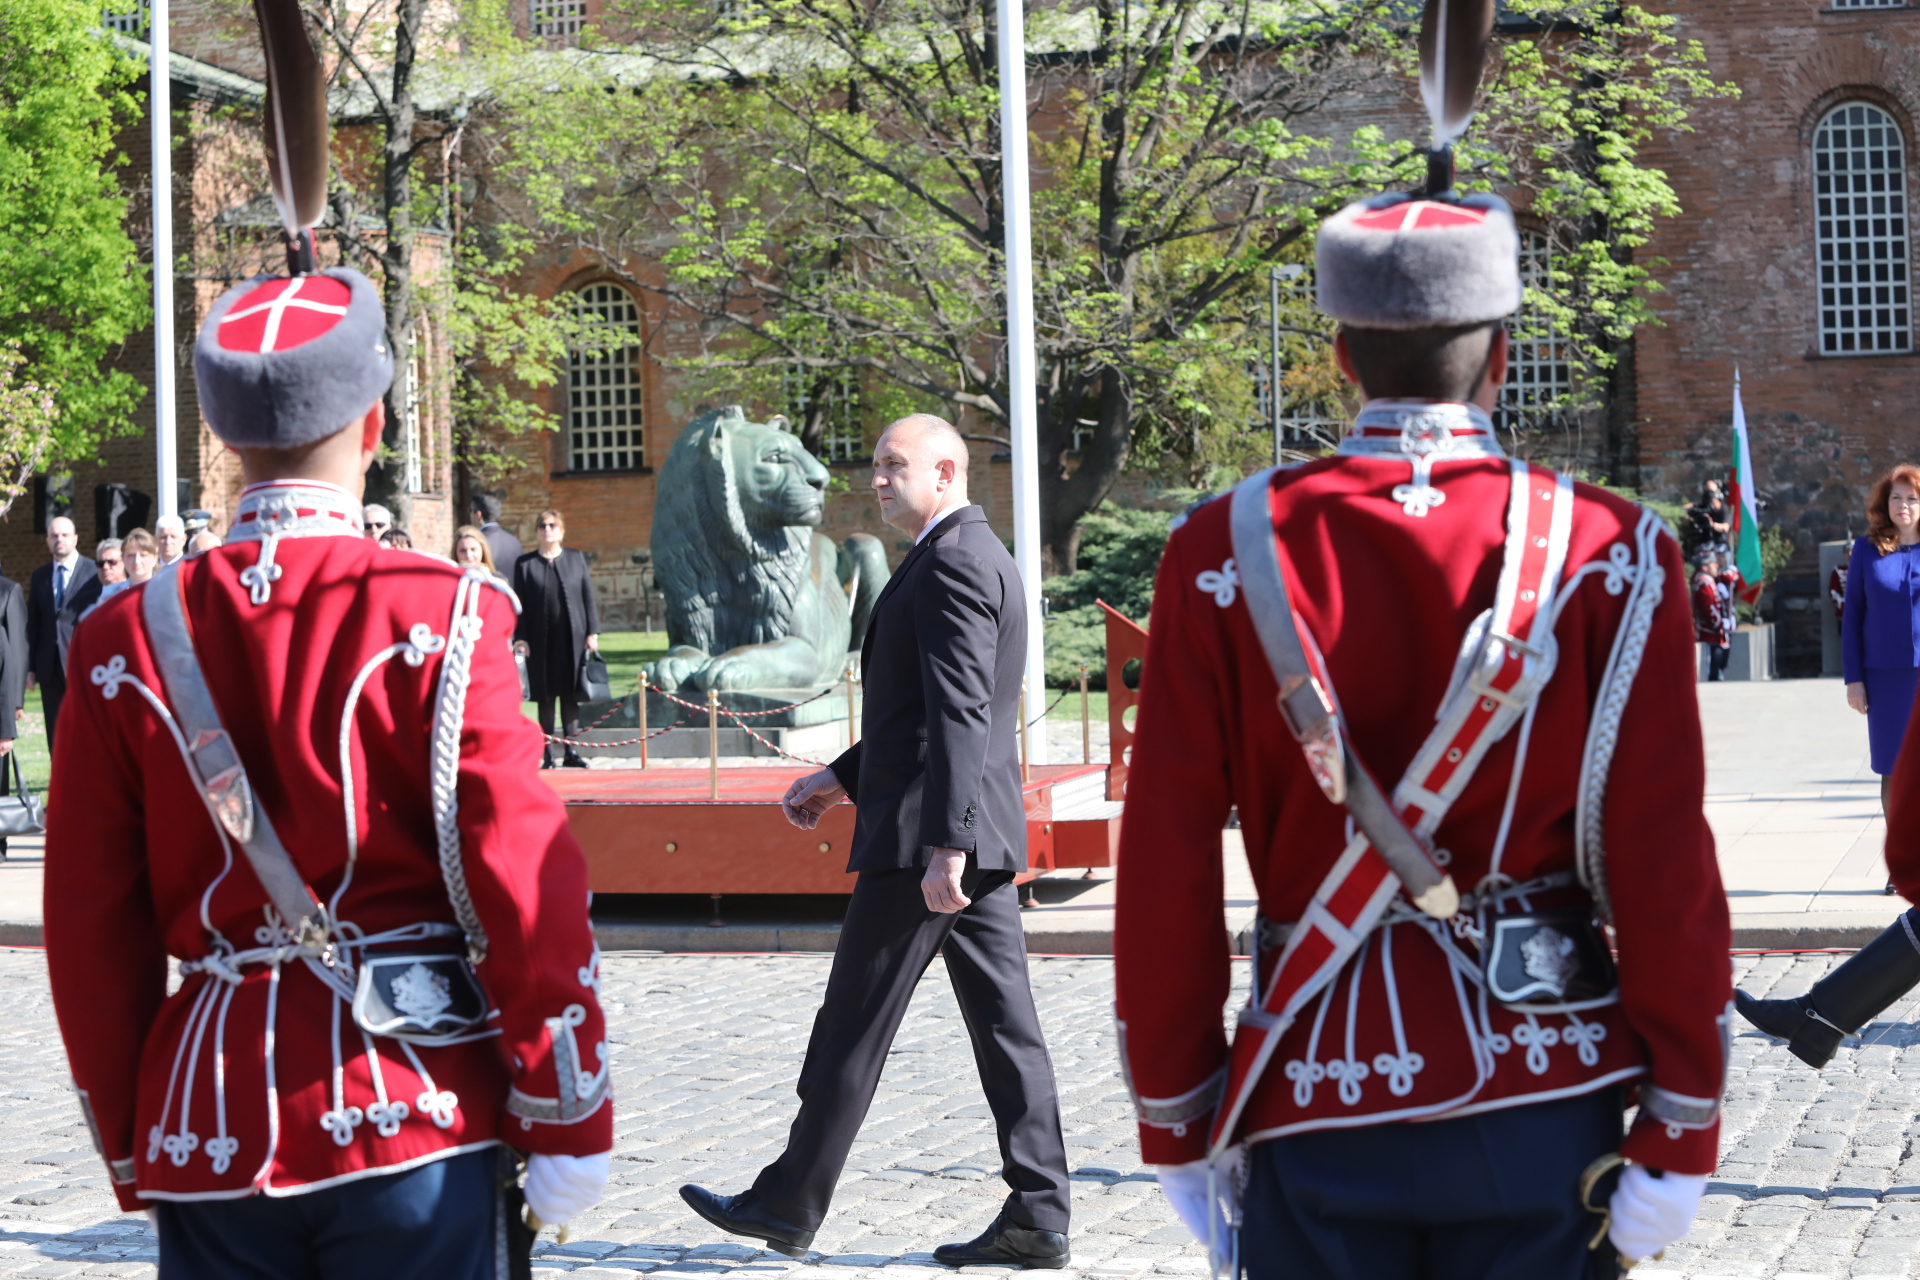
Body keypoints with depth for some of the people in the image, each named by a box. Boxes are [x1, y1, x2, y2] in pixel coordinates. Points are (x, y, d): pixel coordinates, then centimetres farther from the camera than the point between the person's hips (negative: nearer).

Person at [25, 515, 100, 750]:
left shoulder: (94, 572, -2)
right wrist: (30, 667, 6)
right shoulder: (39, 577, 13)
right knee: (56, 739, 7)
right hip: (50, 667, 5)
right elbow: (33, 623, 11)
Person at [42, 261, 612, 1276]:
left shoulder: (127, 642, 1)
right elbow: (528, 885, -10)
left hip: (210, 1126, 3)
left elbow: (91, 932, 5)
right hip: (417, 1114, -3)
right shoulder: (436, 619, -8)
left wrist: (133, 1152, 15)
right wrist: (568, 1124, -1)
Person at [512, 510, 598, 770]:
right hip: (541, 640, -1)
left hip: (572, 638, 1)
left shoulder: (576, 559, 8)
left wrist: (592, 632, 0)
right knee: (545, 696, 2)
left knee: (571, 695, 4)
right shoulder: (525, 564, 5)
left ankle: (571, 751, 9)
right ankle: (546, 753, 7)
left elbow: (588, 597, 7)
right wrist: (520, 638, -6)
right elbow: (519, 604, 2)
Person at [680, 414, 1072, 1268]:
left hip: (924, 838, -10)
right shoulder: (974, 557, 19)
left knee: (854, 1026, 0)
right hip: (979, 835, 10)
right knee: (1002, 1020, 6)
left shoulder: (953, 562, -14)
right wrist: (845, 778, 23)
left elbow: (961, 715, -22)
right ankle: (1037, 1215, 7)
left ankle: (791, 1205, 10)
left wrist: (943, 846, -26)